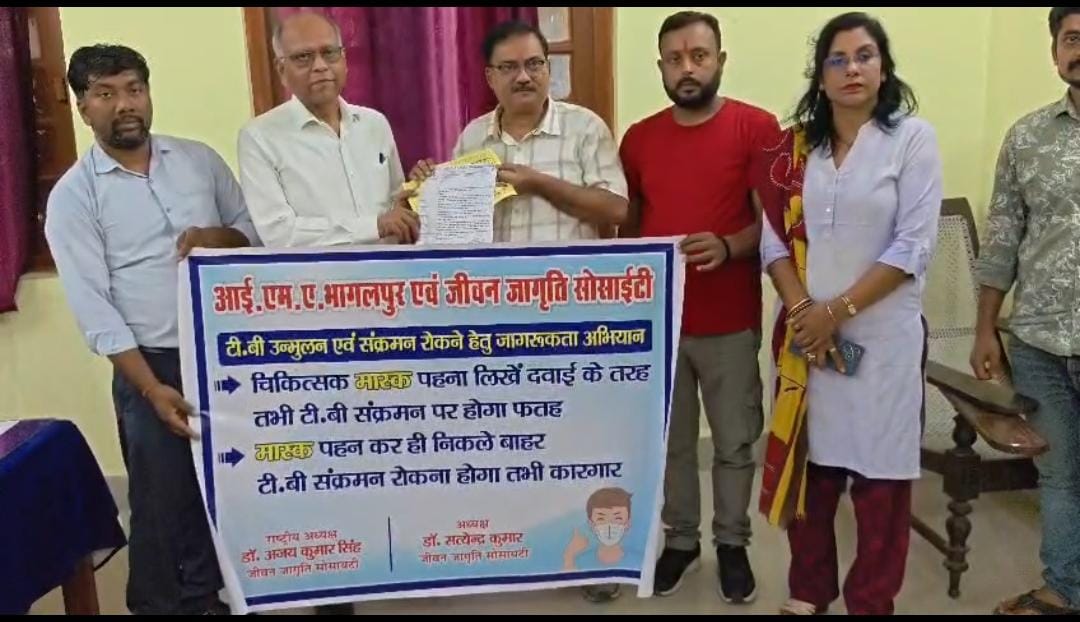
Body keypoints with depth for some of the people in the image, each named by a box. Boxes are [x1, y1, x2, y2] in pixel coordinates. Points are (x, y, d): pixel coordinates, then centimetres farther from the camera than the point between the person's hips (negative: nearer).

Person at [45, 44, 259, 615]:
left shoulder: (199, 159, 6)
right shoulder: (73, 196, -4)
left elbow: (254, 231, 11)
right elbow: (92, 306, -10)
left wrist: (216, 237, -12)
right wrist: (150, 388, -17)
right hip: (152, 365, -3)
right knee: (163, 501, 7)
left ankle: (205, 597, 34)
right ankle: (163, 605, 28)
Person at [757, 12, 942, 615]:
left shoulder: (912, 137, -4)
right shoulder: (797, 145, 7)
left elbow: (914, 247, -10)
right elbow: (776, 238, 4)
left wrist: (838, 310, -13)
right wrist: (802, 311, -10)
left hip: (883, 335, -3)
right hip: (806, 333, 3)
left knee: (879, 474, 5)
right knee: (810, 461, 11)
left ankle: (871, 601, 23)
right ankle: (808, 588, 29)